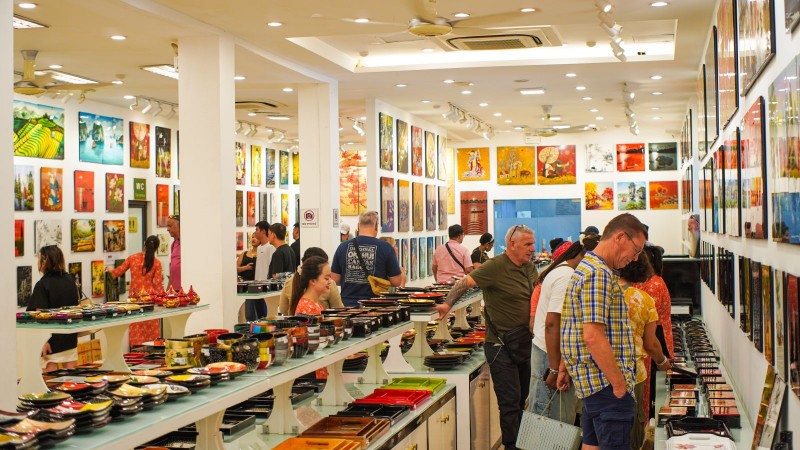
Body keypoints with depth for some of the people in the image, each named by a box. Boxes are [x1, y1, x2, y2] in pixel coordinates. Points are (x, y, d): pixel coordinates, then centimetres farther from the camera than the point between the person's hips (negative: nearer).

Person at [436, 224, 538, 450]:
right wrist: (448, 304, -26)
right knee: (510, 402, -5)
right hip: (501, 346, -8)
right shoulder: (496, 267, -15)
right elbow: (465, 282, -18)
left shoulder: (529, 268, 9)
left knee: (522, 400, 15)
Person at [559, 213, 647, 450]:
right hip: (606, 384, -11)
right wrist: (619, 384, -20)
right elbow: (593, 336, -24)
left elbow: (576, 330, 23)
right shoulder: (599, 274, -17)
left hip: (592, 383, 11)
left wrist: (564, 368, 27)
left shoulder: (586, 268, 17)